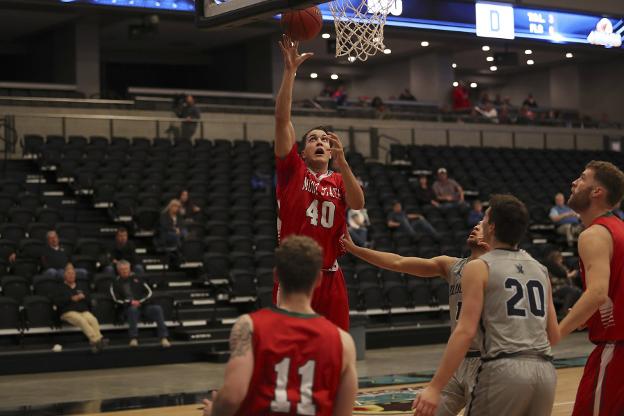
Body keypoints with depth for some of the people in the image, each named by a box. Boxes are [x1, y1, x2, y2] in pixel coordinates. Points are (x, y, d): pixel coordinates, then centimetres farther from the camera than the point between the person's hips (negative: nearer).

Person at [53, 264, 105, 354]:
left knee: (93, 320, -32)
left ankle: (97, 340, -49)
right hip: (68, 312, -4)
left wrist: (83, 297, 4)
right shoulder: (61, 288, 18)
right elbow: (56, 301, 0)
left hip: (83, 311, 4)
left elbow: (89, 300, 27)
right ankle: (96, 340, -50)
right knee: (82, 321, -37)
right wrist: (71, 299, -7)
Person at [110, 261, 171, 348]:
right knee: (133, 309, -39)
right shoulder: (116, 283, 13)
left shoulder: (137, 278, 19)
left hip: (144, 306, 2)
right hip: (129, 307, -2)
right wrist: (131, 302, -12)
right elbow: (116, 299, 0)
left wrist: (141, 301, -3)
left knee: (157, 308, -27)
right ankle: (133, 339, -42)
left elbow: (149, 292, 14)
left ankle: (164, 338, -35)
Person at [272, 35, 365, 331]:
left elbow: (357, 204, -8)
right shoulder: (292, 169, 6)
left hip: (330, 276, 4)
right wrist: (290, 70, -11)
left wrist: (341, 161, -18)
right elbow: (282, 118, -4)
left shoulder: (339, 180, 15)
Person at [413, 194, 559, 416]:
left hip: (504, 370, -6)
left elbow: (466, 331, -10)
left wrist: (435, 387, -12)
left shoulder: (479, 268, 1)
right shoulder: (540, 269, 18)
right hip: (545, 371, 6)